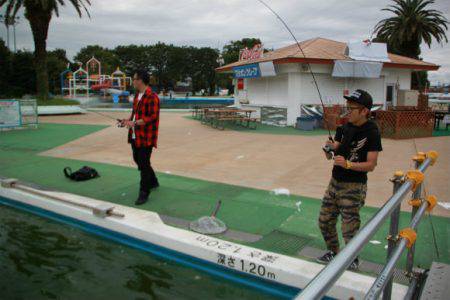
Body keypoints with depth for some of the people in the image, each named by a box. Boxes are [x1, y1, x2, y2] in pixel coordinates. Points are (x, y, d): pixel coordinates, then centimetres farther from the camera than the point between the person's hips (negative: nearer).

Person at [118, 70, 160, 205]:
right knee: (138, 160, 19)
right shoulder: (137, 95, 14)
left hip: (146, 137, -10)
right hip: (135, 136, 10)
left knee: (144, 164, -4)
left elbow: (152, 117, -21)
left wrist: (134, 123, -25)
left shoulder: (152, 97, -16)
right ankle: (153, 182, 38)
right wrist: (128, 120, 5)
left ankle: (144, 193, 7)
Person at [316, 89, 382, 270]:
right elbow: (331, 155, 2)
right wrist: (330, 148, -20)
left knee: (349, 229, 2)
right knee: (325, 221, 17)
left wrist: (348, 164, -31)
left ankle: (353, 260, 28)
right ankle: (333, 252, 39)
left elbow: (371, 165, -17)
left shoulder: (371, 132, -14)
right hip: (335, 182, 7)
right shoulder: (344, 128, 4)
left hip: (354, 187, -7)